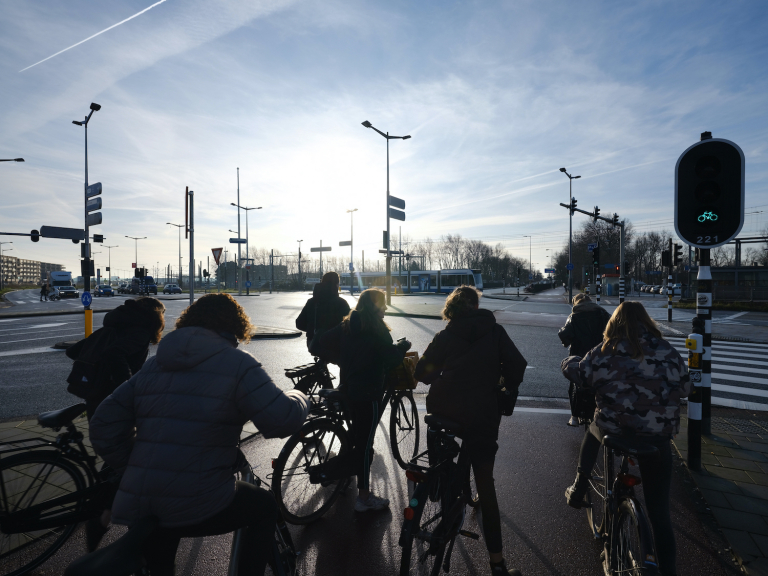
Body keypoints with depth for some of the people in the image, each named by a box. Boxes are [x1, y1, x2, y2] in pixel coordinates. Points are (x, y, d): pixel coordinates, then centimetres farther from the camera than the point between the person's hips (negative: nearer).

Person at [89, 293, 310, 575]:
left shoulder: (153, 364, 9)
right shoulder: (236, 363, -11)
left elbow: (103, 426, 7)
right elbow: (281, 421, -19)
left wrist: (136, 470, 17)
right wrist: (299, 398, 2)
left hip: (137, 509, 6)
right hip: (200, 509, -6)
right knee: (266, 506, 22)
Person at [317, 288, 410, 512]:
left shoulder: (347, 325, 7)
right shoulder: (377, 328, -14)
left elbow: (325, 342, 7)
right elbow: (390, 357, -19)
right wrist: (404, 346, -1)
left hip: (348, 387, 8)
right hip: (369, 392, -8)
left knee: (357, 435, 23)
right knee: (365, 442, 0)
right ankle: (364, 497, 9)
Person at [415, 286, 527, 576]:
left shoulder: (445, 337, 5)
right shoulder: (495, 331, 3)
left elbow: (422, 372, 4)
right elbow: (517, 365, -3)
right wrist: (509, 390, 15)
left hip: (445, 409, 2)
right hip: (482, 413, -1)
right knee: (485, 482, 4)